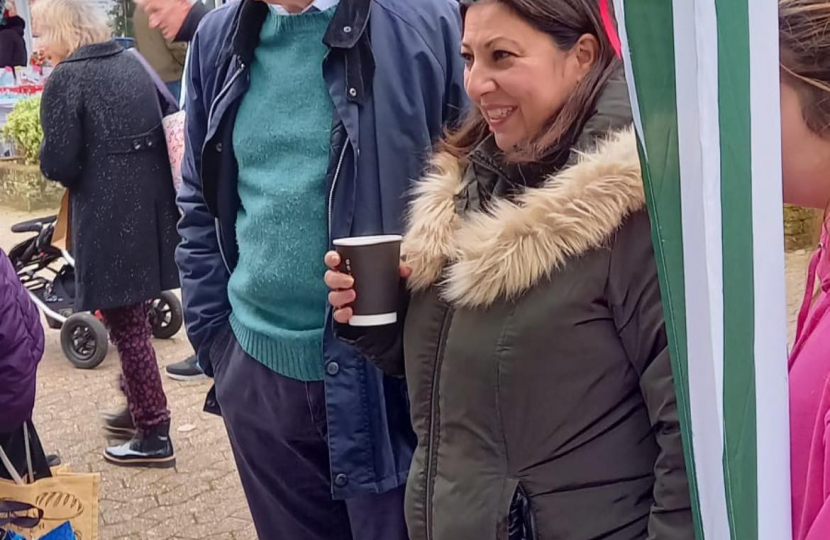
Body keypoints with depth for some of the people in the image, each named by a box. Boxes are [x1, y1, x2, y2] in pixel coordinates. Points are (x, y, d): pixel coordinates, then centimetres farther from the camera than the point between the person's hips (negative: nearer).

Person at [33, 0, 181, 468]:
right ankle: (140, 408, 34)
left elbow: (58, 164, -14)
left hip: (109, 222, -7)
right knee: (134, 319, 21)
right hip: (152, 212, 7)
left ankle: (154, 436, 9)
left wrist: (63, 164, 6)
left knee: (127, 326, 3)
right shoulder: (134, 64, 9)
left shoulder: (66, 79, -11)